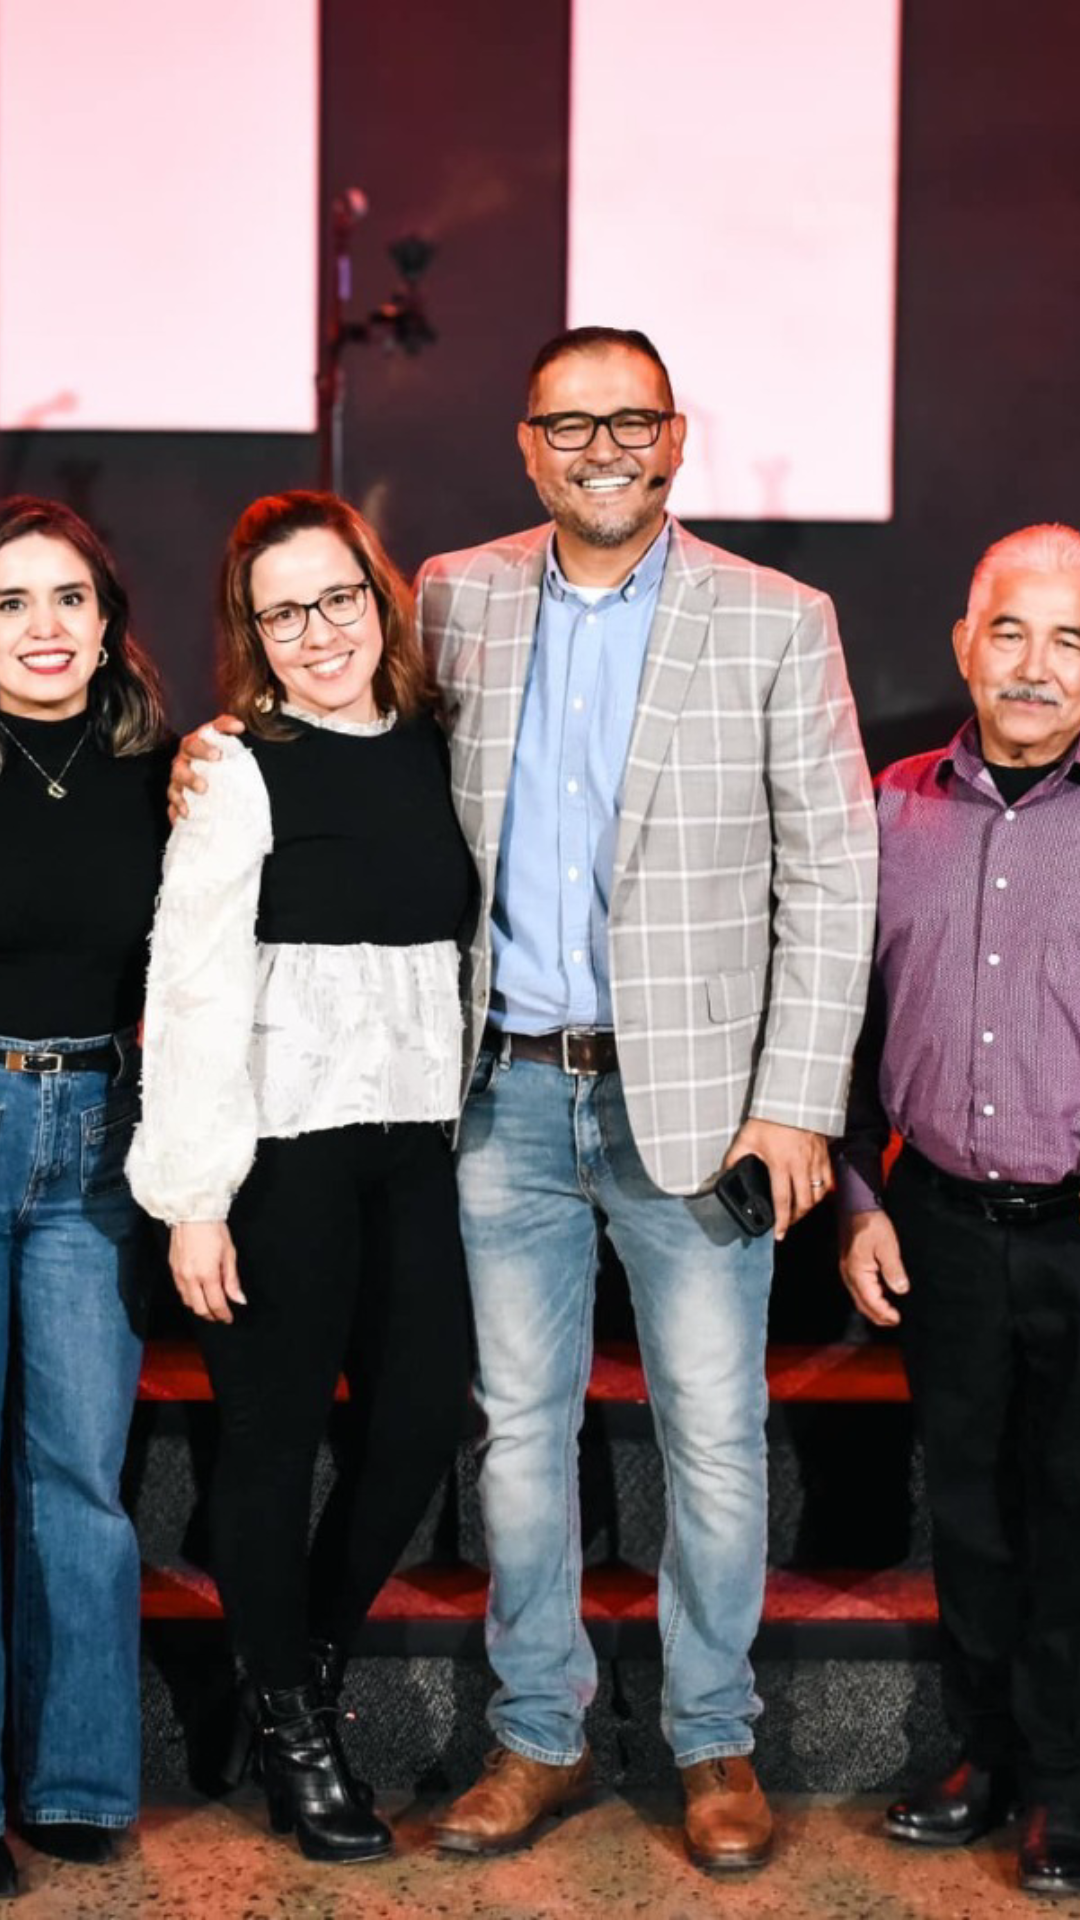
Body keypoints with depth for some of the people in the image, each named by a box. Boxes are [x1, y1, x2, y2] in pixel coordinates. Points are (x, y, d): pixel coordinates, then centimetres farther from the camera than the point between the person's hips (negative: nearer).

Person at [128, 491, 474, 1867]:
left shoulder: (434, 750, 8)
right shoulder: (237, 770, -8)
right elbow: (194, 989, -11)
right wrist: (194, 1197, -15)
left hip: (412, 1134, 5)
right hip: (280, 1144, -5)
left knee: (427, 1408, 7)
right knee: (277, 1433, 5)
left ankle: (318, 1648, 33)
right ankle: (293, 1730, 22)